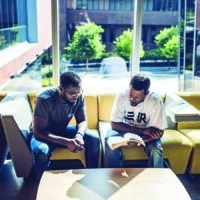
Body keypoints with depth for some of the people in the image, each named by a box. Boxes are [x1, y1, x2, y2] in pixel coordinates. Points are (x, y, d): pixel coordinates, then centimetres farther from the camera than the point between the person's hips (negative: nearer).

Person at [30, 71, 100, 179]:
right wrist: (66, 142, -40)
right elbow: (38, 132, -31)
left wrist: (79, 135, -29)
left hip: (63, 131, 5)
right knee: (42, 151, -38)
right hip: (44, 135, -5)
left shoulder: (79, 96, -16)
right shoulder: (45, 99, -31)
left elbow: (82, 121, -5)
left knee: (94, 139, -14)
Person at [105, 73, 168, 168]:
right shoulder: (122, 96, -25)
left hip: (147, 131, -1)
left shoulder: (155, 101, -27)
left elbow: (159, 132, -23)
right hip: (125, 129, 1)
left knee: (156, 150, -30)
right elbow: (115, 124, -23)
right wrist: (142, 130, -33)